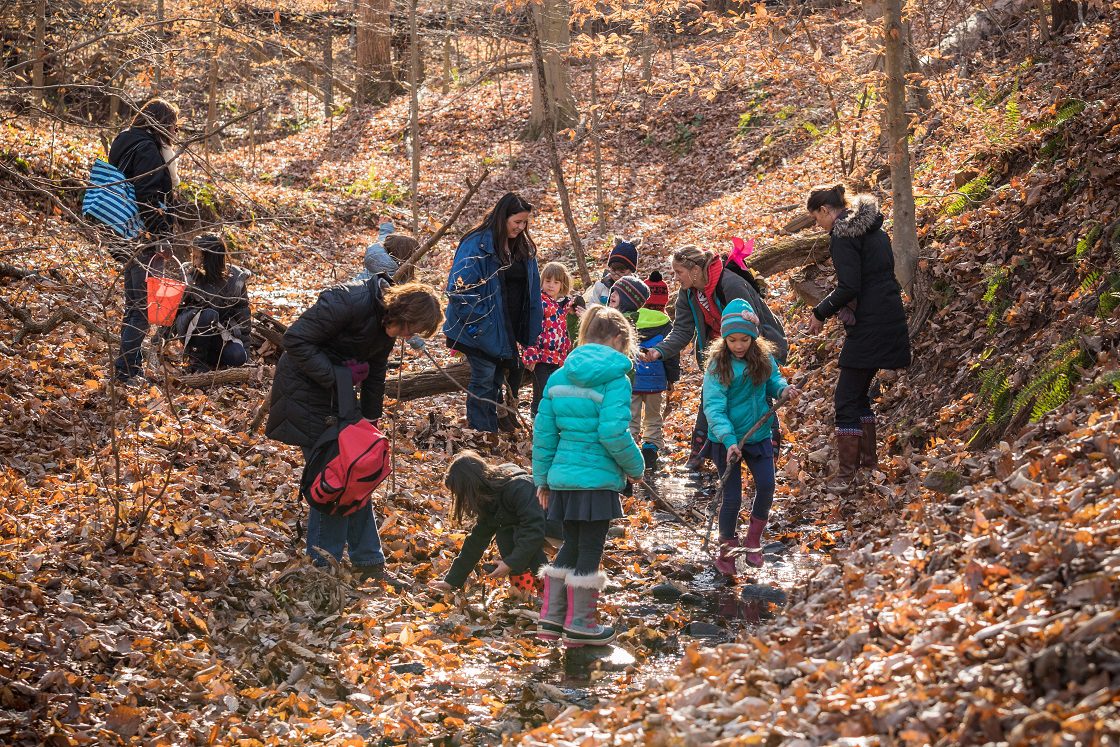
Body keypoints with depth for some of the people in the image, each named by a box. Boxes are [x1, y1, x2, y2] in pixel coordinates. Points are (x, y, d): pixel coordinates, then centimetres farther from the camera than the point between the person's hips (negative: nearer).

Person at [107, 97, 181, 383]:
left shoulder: (125, 142, 13)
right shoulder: (147, 150, -17)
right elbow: (147, 198, -24)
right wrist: (162, 237, -22)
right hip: (144, 239, -10)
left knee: (134, 302, 19)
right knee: (143, 305, -3)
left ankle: (130, 363, 28)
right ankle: (127, 369, -1)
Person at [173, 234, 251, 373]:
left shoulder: (235, 278, -8)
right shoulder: (191, 277, -12)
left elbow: (243, 310, 0)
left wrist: (244, 345, -3)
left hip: (223, 332, 1)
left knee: (237, 357, -29)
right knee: (209, 314, -35)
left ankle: (211, 360, 5)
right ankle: (197, 362, -20)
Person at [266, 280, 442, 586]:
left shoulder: (386, 328, 0)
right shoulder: (349, 302, -27)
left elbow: (374, 377, 10)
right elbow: (296, 339, -26)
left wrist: (370, 420, 8)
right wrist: (334, 375, -26)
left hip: (336, 391, 9)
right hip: (304, 386, -9)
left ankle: (369, 562, 14)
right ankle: (324, 565, 1)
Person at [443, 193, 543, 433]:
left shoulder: (523, 247, 8)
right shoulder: (477, 245, -16)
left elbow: (531, 289, 16)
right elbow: (460, 287, -19)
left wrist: (530, 328, 11)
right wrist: (476, 325, -20)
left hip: (510, 329, 7)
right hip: (484, 329, -7)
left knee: (499, 376, 14)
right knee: (484, 377, -2)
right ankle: (482, 432, 7)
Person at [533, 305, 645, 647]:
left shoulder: (560, 376, 8)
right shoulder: (615, 378, -12)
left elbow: (544, 431, 9)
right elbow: (613, 433, -20)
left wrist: (542, 477, 16)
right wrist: (636, 467, -4)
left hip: (563, 476, 6)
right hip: (598, 478, -6)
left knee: (571, 545, 19)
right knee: (590, 550, 5)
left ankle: (551, 617, 20)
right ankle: (579, 624, 13)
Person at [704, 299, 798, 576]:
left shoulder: (763, 358, -3)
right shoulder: (718, 365, -16)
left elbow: (772, 380, 14)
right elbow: (714, 407, -21)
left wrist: (783, 389, -10)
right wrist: (729, 440, -31)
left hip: (759, 435, 4)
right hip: (728, 440, -4)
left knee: (766, 487, 0)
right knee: (732, 498, -1)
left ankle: (753, 541, 24)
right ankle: (726, 550, 20)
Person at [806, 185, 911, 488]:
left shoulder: (843, 234, -13)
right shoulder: (874, 230, 15)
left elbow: (849, 287, -21)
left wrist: (821, 312, -8)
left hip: (869, 325, -9)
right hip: (888, 319, 9)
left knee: (847, 398, -3)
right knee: (858, 393, 19)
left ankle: (848, 470, -1)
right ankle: (868, 459, 25)